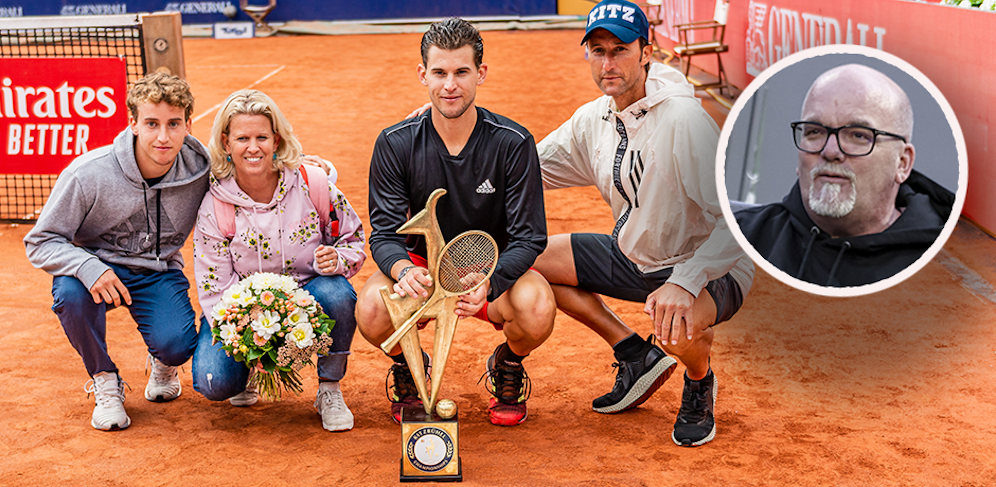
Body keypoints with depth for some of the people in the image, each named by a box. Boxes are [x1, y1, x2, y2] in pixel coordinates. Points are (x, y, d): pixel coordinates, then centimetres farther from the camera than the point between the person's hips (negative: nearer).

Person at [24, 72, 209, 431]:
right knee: (71, 293, -36)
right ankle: (105, 382, -7)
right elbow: (40, 242, -16)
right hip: (98, 267, 0)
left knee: (177, 345, -27)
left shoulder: (201, 172, -16)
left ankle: (163, 363, 15)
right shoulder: (88, 174, -23)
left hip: (158, 273, 1)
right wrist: (88, 268, -35)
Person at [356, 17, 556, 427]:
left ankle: (507, 367, 7)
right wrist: (403, 269, -37)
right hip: (421, 267, 1)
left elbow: (529, 238, -16)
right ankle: (407, 367, 9)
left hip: (494, 269, 0)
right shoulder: (395, 144, -10)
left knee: (537, 310, -33)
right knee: (372, 310, -31)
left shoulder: (513, 143, -14)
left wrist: (487, 283, -37)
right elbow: (384, 234, -12)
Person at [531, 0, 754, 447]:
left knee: (677, 327, -40)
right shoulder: (592, 120, -2)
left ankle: (699, 382, 3)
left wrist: (684, 283, -44)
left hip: (710, 270, -8)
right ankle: (639, 358, 12)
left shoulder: (683, 119, -26)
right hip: (632, 258, 8)